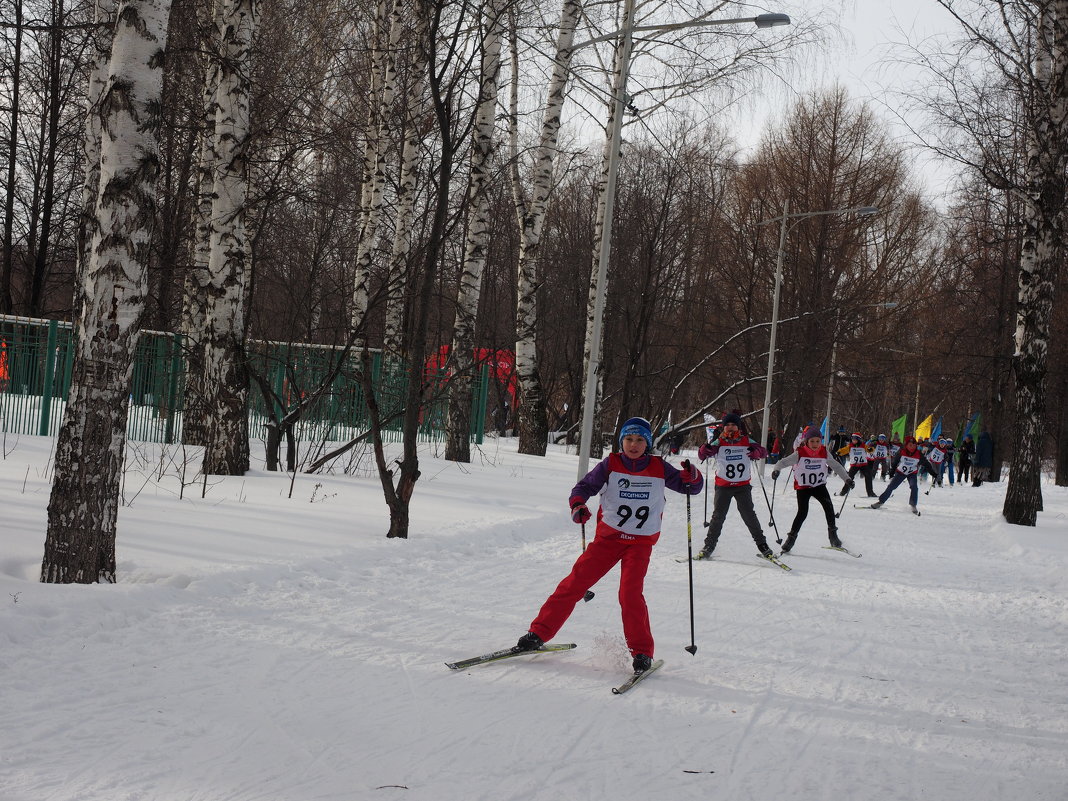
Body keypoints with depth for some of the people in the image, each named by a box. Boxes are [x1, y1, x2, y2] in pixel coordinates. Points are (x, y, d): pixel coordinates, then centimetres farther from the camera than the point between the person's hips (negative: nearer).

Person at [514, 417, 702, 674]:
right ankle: (538, 633, 3)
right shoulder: (610, 464, -2)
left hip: (641, 542, -1)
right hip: (608, 537, 1)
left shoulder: (659, 468, -1)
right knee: (575, 583, -5)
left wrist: (692, 476, -19)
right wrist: (578, 505, -23)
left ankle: (642, 652, -3)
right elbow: (585, 486, -2)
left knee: (630, 593, -17)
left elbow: (692, 487, 5)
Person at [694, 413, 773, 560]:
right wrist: (708, 448, -30)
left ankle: (762, 544, 9)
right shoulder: (719, 443, -1)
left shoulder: (746, 441, 1)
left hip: (743, 485, 0)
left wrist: (756, 451, -24)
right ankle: (709, 546, 10)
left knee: (749, 515, -2)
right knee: (718, 516, 0)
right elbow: (702, 455, -7)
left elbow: (763, 452, -1)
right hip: (723, 486, 0)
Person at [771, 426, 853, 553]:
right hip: (803, 487, -2)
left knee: (828, 506, -18)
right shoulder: (800, 453, -11)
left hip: (819, 485, 2)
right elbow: (784, 462, -17)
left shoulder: (824, 453, -1)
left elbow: (835, 466, 7)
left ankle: (833, 534, -5)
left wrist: (847, 478, 2)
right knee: (802, 512, -12)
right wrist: (776, 470, -36)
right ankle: (791, 537, 3)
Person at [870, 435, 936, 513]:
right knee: (891, 486, -3)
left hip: (912, 474, 0)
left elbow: (927, 464, -8)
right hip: (900, 472, 0)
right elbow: (895, 462, -5)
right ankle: (881, 501, 9)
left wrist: (933, 473, -9)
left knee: (914, 487, -23)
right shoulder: (901, 452, -20)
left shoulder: (919, 455, -20)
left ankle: (913, 505, -12)